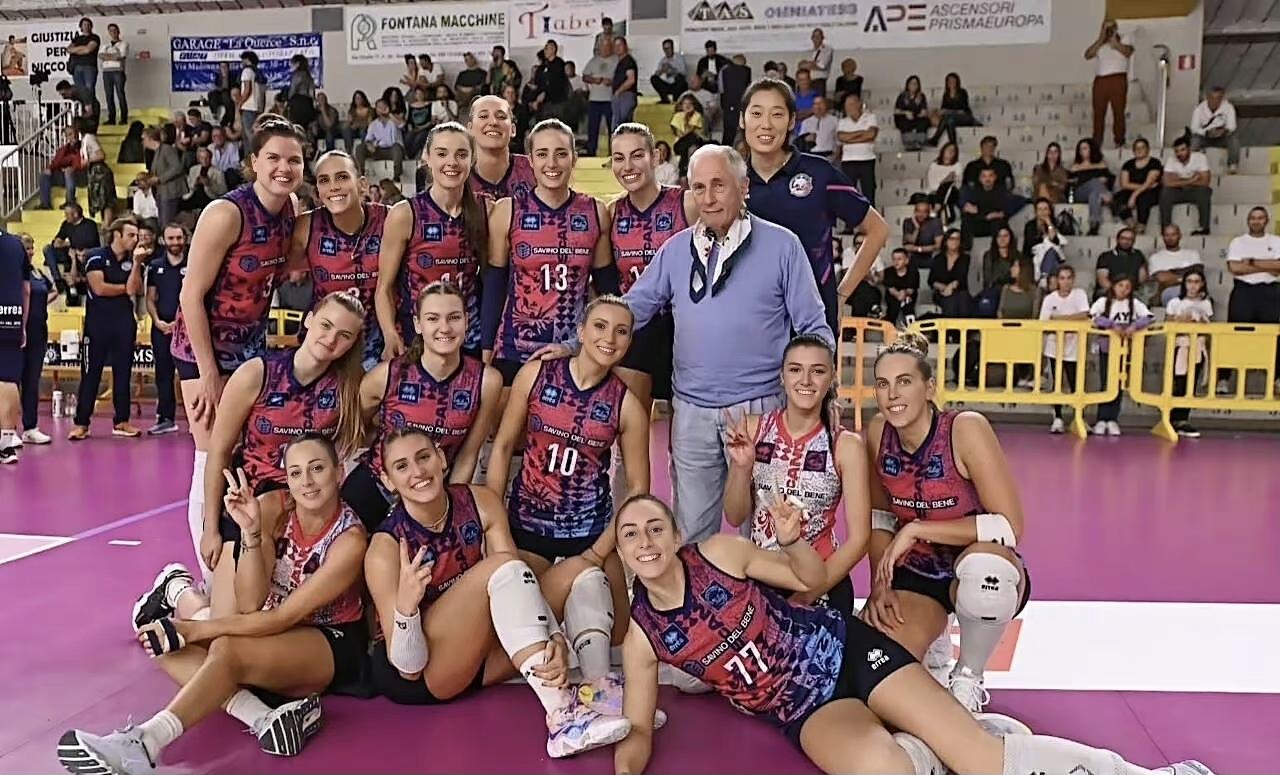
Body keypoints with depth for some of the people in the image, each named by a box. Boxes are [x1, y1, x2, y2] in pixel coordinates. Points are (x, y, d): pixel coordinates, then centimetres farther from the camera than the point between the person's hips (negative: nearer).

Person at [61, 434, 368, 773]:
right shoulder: (271, 508, -7)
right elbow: (249, 605, -13)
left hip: (334, 644, -6)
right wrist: (251, 532, -27)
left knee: (228, 649, -32)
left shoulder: (350, 538, -19)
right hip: (275, 633, 7)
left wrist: (197, 629, -23)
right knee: (167, 642, -13)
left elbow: (286, 616, -21)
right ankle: (264, 719, -32)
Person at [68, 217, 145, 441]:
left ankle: (121, 421, 14)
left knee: (123, 372, 7)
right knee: (92, 372, -2)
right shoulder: (97, 257, -4)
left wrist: (136, 263, -12)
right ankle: (81, 423, 3)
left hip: (124, 322, 4)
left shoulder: (132, 260, 9)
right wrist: (125, 288, -2)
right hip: (98, 323, -4)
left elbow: (136, 289, -5)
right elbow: (99, 288, -14)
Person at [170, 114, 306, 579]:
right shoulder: (226, 214, -20)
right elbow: (192, 295, -18)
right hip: (206, 347, -6)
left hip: (253, 345, 7)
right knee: (214, 463, -3)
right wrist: (208, 374, -18)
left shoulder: (293, 210, -1)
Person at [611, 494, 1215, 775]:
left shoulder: (720, 552, -7)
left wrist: (792, 541, -20)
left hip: (840, 648, -1)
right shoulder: (642, 637, -4)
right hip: (803, 712, 1)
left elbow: (812, 578, 1)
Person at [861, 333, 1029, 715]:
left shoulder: (966, 429, -22)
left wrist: (916, 529, -26)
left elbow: (1010, 526, -25)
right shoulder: (878, 432, -7)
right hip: (914, 573, 4)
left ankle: (967, 680, -10)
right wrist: (880, 585, -8)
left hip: (983, 571, -3)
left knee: (982, 568, -41)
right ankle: (930, 636, 16)